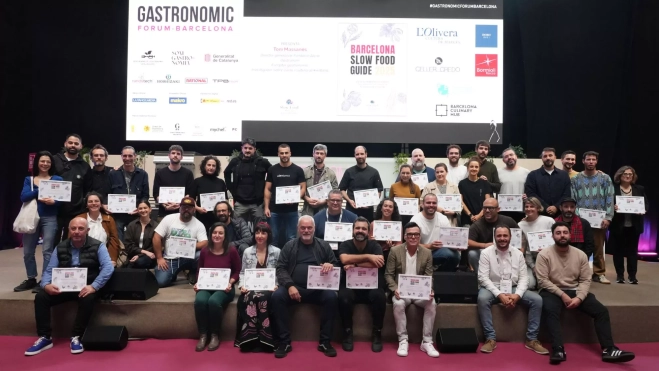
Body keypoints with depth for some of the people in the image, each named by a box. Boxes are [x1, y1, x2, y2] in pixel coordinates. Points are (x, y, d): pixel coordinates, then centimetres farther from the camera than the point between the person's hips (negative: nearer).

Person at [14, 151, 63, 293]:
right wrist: (39, 190, -18)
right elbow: (23, 197, -6)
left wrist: (53, 201, -26)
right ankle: (31, 279, 24)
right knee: (27, 251, 10)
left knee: (47, 251, -5)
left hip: (49, 219, -4)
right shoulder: (29, 180, 9)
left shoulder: (57, 179, 1)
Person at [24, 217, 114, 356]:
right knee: (40, 297, -18)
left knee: (88, 299, -34)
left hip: (86, 287, -4)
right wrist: (46, 285, -18)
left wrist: (94, 286, -28)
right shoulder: (60, 247, 6)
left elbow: (108, 267, -16)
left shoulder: (97, 246, -6)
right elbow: (49, 270, 4)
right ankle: (44, 338, -6)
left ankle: (76, 337, -17)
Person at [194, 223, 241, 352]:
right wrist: (198, 283, -2)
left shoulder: (231, 251, -4)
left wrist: (230, 282, -14)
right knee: (199, 301, -32)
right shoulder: (204, 251, 4)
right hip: (206, 286, 3)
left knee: (214, 301, -35)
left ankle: (215, 336, -13)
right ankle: (203, 335, -14)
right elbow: (199, 271, 15)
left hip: (224, 288, -3)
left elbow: (237, 271, 3)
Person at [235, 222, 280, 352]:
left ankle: (263, 339, -27)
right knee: (249, 298, -34)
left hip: (269, 289, -1)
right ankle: (249, 339, -27)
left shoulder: (277, 252, 6)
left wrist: (276, 286, -12)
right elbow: (242, 273, 14)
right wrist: (242, 286, -3)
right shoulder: (247, 252, 13)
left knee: (262, 298, -36)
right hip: (251, 288, 2)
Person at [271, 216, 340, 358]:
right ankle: (284, 342, -16)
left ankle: (325, 342, -14)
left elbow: (336, 265, 12)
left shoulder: (323, 246, 12)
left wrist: (331, 265, -14)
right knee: (277, 296, -27)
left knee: (331, 297, -28)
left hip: (317, 288, 0)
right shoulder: (289, 246, 10)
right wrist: (290, 286, -15)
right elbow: (281, 268, 2)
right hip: (294, 287, 0)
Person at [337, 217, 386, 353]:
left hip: (372, 286, 1)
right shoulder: (345, 245, 0)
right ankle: (347, 333, -12)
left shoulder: (375, 245, 0)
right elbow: (345, 259, -23)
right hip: (350, 285, 0)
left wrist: (355, 264, -22)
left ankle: (377, 334, -11)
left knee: (379, 296, -31)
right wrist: (368, 256, -25)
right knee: (343, 297, -32)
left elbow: (378, 263, -20)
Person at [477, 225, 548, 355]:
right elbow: (483, 277, -13)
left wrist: (517, 295, -18)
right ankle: (490, 338, -23)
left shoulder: (518, 254, 4)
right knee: (482, 298, -35)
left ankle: (531, 339, -5)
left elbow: (523, 277, 1)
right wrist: (499, 295, -23)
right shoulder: (486, 253, -7)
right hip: (493, 288, -3)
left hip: (513, 289, 4)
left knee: (537, 299, -17)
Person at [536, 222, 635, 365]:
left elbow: (585, 280, 1)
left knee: (602, 310, -12)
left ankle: (608, 350, -9)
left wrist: (579, 297, -15)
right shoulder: (544, 255, -9)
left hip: (575, 291, 5)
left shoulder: (580, 254, 3)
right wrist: (562, 295, -20)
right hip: (553, 291, -4)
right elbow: (542, 280, -13)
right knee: (550, 310, -35)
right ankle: (558, 349, -34)